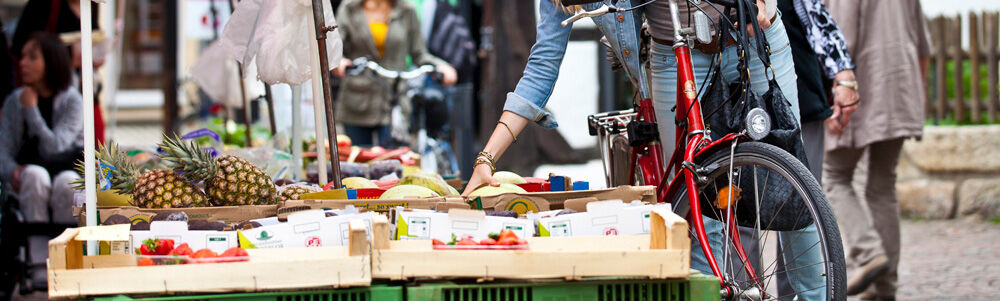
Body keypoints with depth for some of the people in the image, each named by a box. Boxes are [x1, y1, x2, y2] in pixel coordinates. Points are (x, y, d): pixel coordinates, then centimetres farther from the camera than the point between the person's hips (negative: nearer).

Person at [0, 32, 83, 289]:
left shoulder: (72, 101, -5)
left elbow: (53, 148, -16)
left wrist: (32, 109, -12)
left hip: (68, 169, -2)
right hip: (26, 183, 2)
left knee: (66, 182, -37)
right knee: (35, 175, -35)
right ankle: (40, 264, -34)